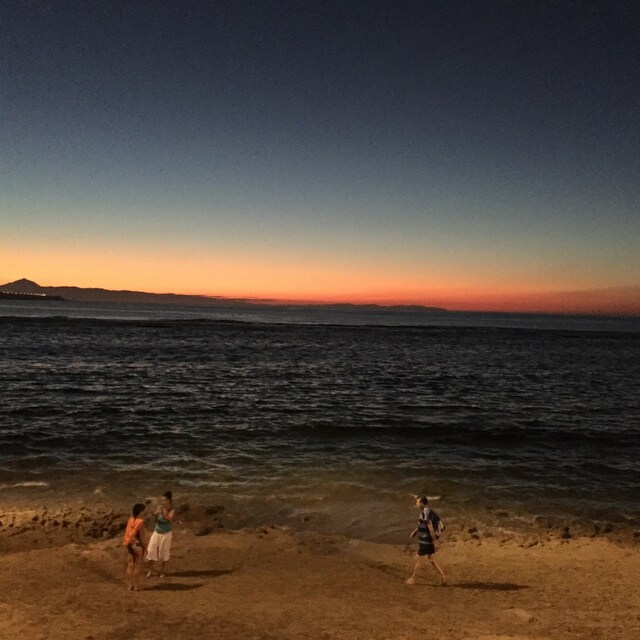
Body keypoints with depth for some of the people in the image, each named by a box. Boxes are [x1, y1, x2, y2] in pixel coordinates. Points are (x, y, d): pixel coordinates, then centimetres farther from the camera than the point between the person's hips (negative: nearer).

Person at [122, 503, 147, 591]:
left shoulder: (130, 520, 0)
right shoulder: (140, 522, -18)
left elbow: (127, 533, 4)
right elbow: (141, 536, -17)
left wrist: (128, 544, 14)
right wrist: (145, 547, -7)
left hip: (130, 545, 6)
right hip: (138, 545, -6)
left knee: (130, 565, 11)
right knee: (137, 566, 4)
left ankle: (130, 585, 18)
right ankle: (136, 586, 10)